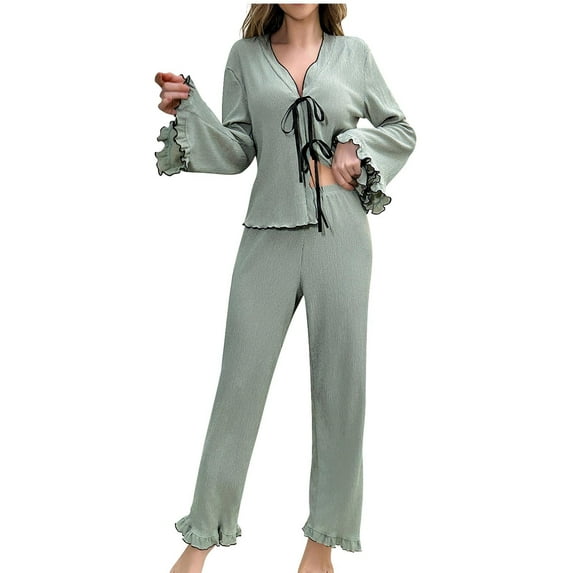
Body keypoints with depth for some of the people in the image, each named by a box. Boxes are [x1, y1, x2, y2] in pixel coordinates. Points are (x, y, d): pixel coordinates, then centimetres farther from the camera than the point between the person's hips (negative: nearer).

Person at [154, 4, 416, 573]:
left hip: (340, 233, 0)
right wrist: (186, 111, -8)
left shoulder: (353, 53, 9)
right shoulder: (245, 55, 9)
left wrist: (357, 147, -1)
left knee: (339, 381, 3)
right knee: (240, 379, 1)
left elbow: (401, 130, 17)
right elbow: (236, 151, 6)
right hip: (270, 232, 0)